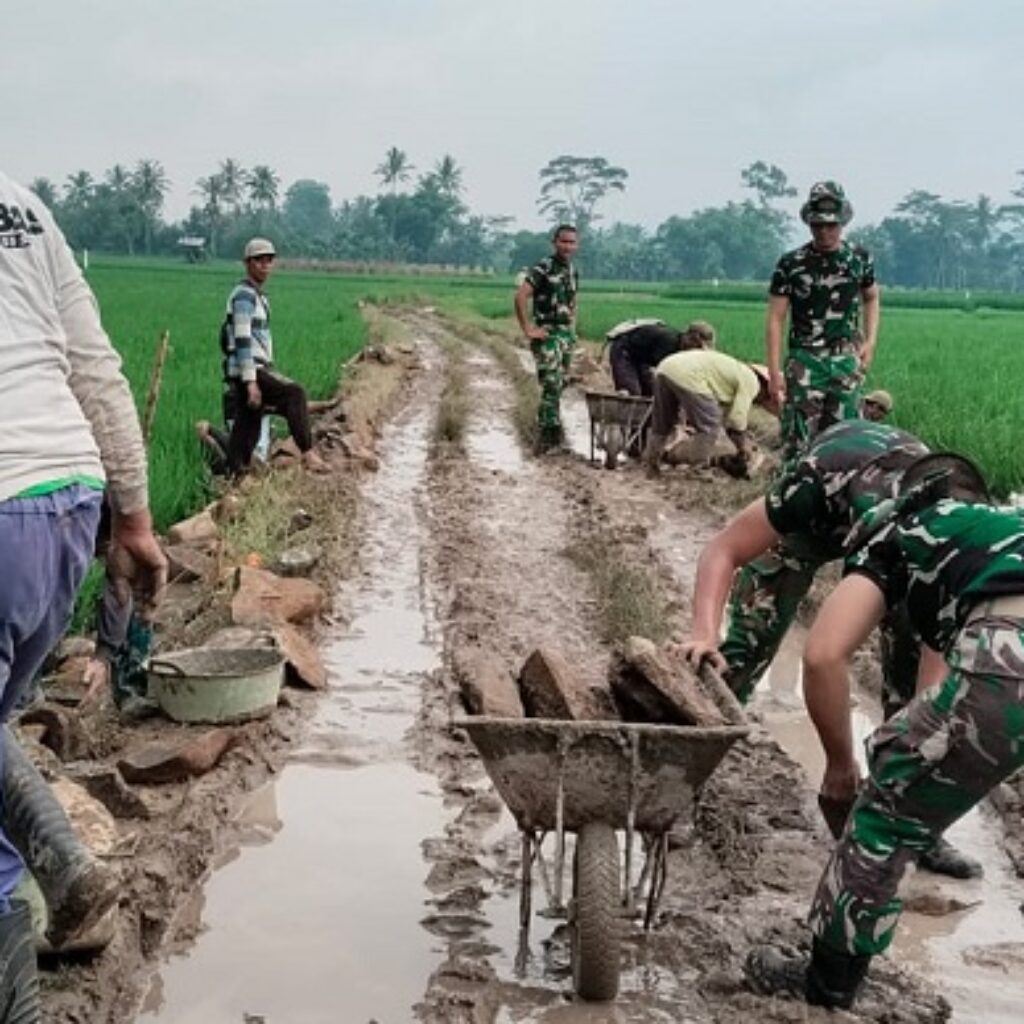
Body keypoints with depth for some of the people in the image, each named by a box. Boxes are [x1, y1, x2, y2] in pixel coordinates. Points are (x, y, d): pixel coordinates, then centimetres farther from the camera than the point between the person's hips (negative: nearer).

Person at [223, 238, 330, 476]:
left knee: (247, 429, 7)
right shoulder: (244, 294, -10)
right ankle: (308, 453, -27)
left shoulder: (259, 295, 22)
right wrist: (251, 382, -24)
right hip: (248, 370, -10)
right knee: (294, 393, -22)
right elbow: (242, 339, -18)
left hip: (256, 369, 10)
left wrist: (266, 374, 26)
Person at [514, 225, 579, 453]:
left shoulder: (573, 271, 14)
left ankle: (550, 433, 20)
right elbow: (520, 296, -20)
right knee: (551, 385, -15)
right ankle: (548, 432, -11)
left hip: (567, 334, 8)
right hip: (548, 334, -8)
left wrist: (572, 328, 15)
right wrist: (528, 330, -20)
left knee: (560, 385, 11)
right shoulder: (543, 268, -11)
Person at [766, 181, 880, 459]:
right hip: (805, 361, -3)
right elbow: (775, 318, -3)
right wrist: (775, 371, -10)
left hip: (846, 361, 3)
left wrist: (870, 341, 7)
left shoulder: (860, 258, 6)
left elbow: (871, 298, 23)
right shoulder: (791, 264, -3)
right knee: (798, 442, -8)